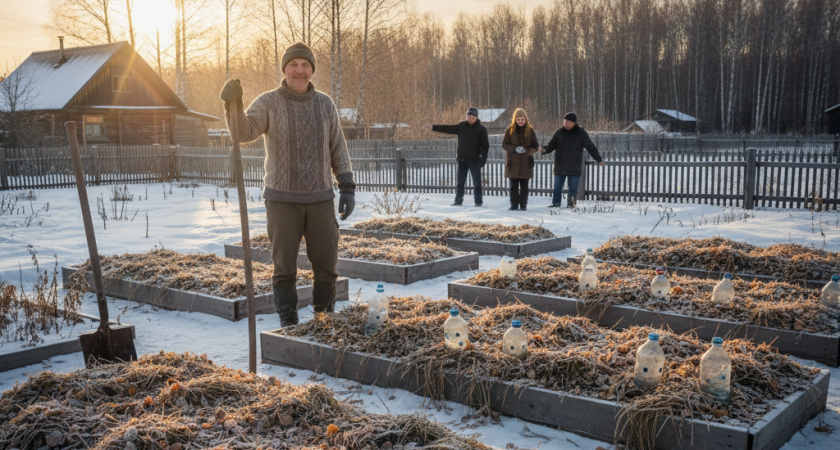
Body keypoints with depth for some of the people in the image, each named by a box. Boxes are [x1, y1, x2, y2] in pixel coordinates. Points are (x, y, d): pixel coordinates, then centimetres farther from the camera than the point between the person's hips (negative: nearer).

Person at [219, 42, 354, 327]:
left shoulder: (324, 104, 6)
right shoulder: (268, 103, -3)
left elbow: (337, 149, 9)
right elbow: (243, 132, -20)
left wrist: (347, 188, 1)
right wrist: (233, 104, -39)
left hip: (320, 199, 2)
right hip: (282, 200, -2)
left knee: (326, 266, 4)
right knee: (285, 268, 2)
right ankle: (290, 329, 15)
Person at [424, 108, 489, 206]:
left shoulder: (481, 129, -2)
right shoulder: (461, 126, 8)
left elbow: (485, 145, -2)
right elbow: (447, 129, 6)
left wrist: (483, 156, -13)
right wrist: (432, 127, 0)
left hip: (474, 160, -4)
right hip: (462, 159, 4)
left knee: (477, 182, 2)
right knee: (460, 182, 8)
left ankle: (478, 201, 10)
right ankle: (458, 201, 15)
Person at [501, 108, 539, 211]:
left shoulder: (530, 131, 3)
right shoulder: (510, 130, 3)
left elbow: (536, 146, 5)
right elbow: (504, 144, 3)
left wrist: (527, 150, -14)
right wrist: (514, 149, -14)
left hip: (526, 163, 0)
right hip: (513, 163, 0)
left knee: (524, 185, 4)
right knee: (513, 185, 1)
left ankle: (523, 205, 12)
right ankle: (514, 205, 8)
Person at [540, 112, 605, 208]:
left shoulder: (581, 134, -1)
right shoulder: (559, 132, 6)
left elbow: (591, 147, 4)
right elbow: (552, 145, 8)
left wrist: (599, 160, 1)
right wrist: (544, 149, -13)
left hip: (574, 168, -2)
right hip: (560, 167, 2)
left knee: (573, 188, 4)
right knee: (557, 187, 4)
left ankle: (571, 204, 14)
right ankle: (555, 204, 11)